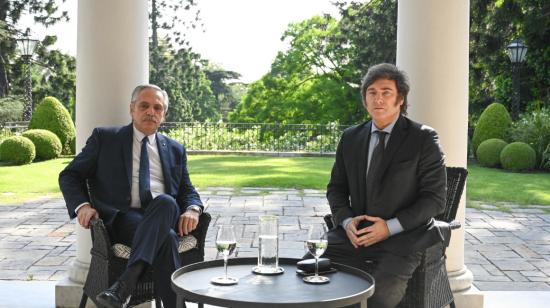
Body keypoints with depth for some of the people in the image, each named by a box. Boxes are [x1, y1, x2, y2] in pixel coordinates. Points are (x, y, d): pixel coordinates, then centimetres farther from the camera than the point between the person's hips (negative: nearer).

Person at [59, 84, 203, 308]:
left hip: (166, 214, 3)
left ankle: (125, 283, -42)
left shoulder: (175, 150, 22)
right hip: (122, 219, -2)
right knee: (166, 237, -37)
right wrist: (81, 205, -8)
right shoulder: (105, 138, 14)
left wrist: (193, 210, -4)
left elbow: (187, 190, 23)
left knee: (165, 201, -37)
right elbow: (70, 175, 14)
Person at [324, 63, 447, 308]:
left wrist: (390, 227, -16)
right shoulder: (350, 138, 11)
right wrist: (347, 221, -5)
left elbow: (435, 198, -5)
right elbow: (336, 188, 16)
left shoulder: (423, 139, -2)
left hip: (401, 238, -4)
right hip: (356, 234, 4)